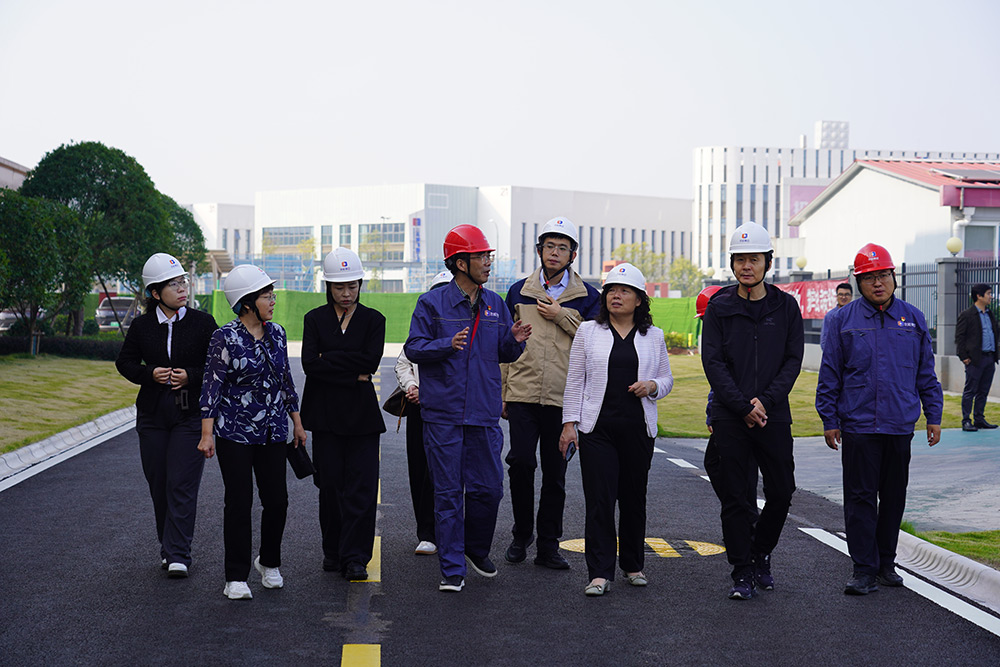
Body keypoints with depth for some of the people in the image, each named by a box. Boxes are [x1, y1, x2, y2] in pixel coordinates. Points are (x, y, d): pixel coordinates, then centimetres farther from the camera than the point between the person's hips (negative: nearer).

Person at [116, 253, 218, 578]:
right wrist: (150, 374, -7)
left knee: (181, 485, -9)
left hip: (191, 414, -3)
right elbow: (125, 362, 11)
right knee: (158, 486, 8)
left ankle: (178, 555, -8)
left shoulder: (203, 323, 0)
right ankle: (169, 547, 23)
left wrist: (191, 376, -13)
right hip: (153, 415, 3)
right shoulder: (142, 326, 5)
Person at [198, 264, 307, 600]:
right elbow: (212, 385, -9)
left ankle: (269, 563, 27)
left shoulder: (276, 333, 8)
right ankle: (236, 578, 7)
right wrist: (207, 434, -13)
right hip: (235, 433, -5)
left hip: (273, 433, 5)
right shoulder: (225, 338, -8)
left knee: (277, 500, 3)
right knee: (239, 503, -3)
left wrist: (297, 422, 17)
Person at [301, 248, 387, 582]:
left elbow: (371, 361, -10)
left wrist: (329, 359, -9)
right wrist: (353, 375, -11)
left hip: (362, 414, 0)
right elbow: (309, 364, -9)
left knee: (361, 485, -6)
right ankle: (333, 551, 19)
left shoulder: (373, 320, 6)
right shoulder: (315, 319, 5)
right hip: (326, 413, 0)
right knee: (330, 484, 3)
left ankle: (354, 559, -3)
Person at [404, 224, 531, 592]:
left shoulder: (495, 305, 11)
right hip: (443, 414, -3)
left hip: (484, 414, 4)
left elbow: (503, 354, 16)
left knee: (488, 489, 5)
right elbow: (414, 348, -5)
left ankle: (477, 550, 29)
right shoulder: (432, 303, -2)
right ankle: (452, 569, 8)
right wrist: (448, 344, -21)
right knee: (448, 493, 0)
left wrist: (515, 341, -6)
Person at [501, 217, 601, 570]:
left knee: (555, 472, 5)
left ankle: (548, 545, 14)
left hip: (564, 396, 0)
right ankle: (521, 534, 13)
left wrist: (561, 316, -9)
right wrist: (501, 394, 7)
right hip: (523, 393, 0)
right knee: (520, 462, -7)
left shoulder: (587, 296, 6)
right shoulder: (519, 292, 10)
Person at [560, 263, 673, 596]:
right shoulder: (588, 331, 6)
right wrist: (569, 423, -1)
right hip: (597, 428, -2)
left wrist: (651, 386, -8)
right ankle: (600, 573, -5)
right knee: (599, 500, -7)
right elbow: (575, 381, 5)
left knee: (634, 499, 8)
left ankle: (633, 565, 24)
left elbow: (666, 379, 15)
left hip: (638, 428, 2)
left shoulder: (653, 336, 9)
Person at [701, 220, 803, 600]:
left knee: (781, 491, 5)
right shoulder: (719, 307, 1)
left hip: (774, 415, 1)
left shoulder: (785, 307, 5)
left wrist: (766, 401, -11)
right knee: (735, 497, 1)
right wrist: (743, 406, -12)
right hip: (730, 417, -1)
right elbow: (713, 362, -4)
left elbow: (793, 360, 2)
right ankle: (742, 572, 10)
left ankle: (761, 553, 29)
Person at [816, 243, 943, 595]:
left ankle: (886, 563, 23)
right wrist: (829, 421, 0)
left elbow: (926, 373, 13)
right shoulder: (845, 320, 0)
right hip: (858, 426, -2)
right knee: (861, 498, -2)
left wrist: (933, 416, 9)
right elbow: (830, 374, 3)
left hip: (900, 425, 3)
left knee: (894, 497, 11)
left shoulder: (912, 318, 7)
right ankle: (864, 570, 3)